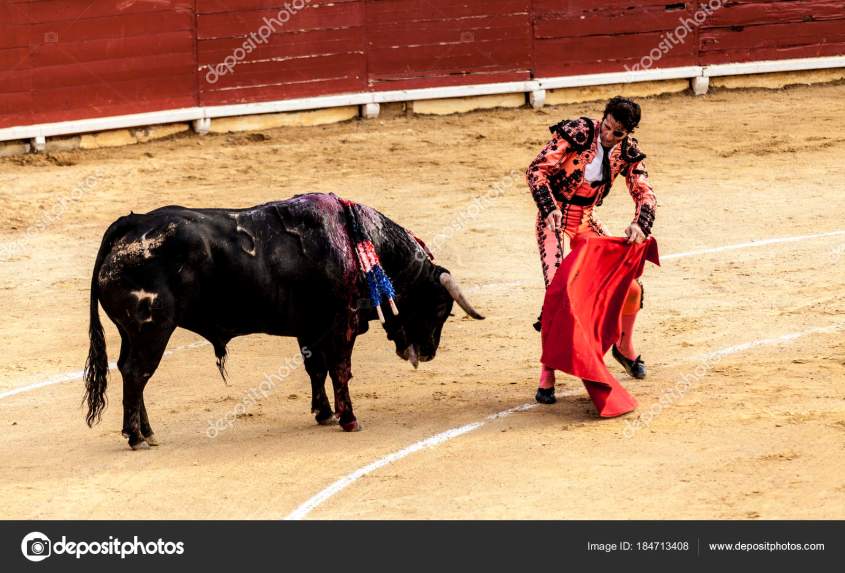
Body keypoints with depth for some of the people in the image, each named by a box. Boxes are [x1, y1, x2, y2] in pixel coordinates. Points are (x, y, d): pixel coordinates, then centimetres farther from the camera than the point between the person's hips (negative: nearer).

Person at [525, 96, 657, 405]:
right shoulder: (577, 133, -18)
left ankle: (624, 347, 31)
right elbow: (536, 170, -19)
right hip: (555, 219, -5)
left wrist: (640, 225, -27)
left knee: (631, 287, 3)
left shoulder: (627, 152, -3)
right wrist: (550, 208, -32)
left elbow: (645, 193, -6)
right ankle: (546, 377, -17)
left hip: (586, 221, 5)